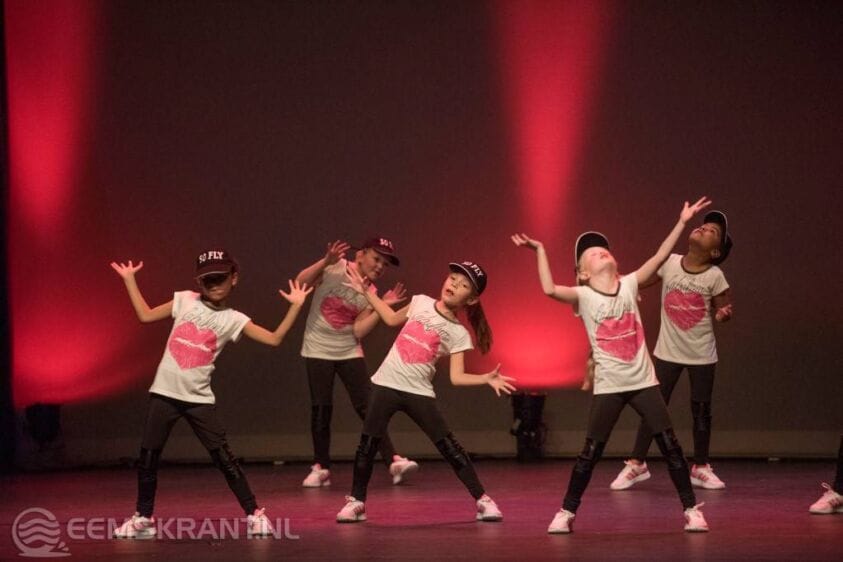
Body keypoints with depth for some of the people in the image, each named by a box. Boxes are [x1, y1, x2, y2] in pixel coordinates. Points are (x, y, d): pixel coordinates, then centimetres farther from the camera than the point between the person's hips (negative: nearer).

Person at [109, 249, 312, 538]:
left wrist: (295, 306, -10)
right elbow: (146, 316, 11)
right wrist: (130, 280, 12)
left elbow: (274, 339, -6)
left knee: (223, 458, -5)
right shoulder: (185, 301, 4)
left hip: (199, 398, -2)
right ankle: (143, 518, 19)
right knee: (147, 457, 5)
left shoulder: (233, 319, -1)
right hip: (164, 392, 2)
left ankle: (254, 514, 2)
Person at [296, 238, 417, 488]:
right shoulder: (335, 269, -10)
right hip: (318, 349, -3)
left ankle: (393, 461, -10)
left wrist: (383, 306, -13)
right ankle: (320, 467, 10)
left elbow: (358, 331, -8)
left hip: (349, 352, 3)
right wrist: (326, 261, -31)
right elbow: (300, 283, -19)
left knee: (368, 406, -6)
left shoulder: (370, 293, 1)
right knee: (321, 408, -2)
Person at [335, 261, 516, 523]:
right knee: (367, 446, 1)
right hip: (387, 384, 2)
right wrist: (366, 292, 19)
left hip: (419, 392, -2)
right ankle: (356, 502, 16)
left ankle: (482, 501, 2)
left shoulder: (458, 334, -4)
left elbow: (456, 377, -7)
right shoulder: (420, 302, 3)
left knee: (450, 448, -7)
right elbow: (392, 319, 21)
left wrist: (487, 378, -22)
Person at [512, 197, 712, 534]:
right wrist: (540, 250, -19)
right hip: (608, 387, -2)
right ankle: (567, 513, 12)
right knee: (591, 453, 1)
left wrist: (682, 222, 0)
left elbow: (661, 256, 3)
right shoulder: (583, 296, -4)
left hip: (644, 381, 2)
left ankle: (692, 509, 7)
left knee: (670, 446, 0)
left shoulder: (629, 285, 5)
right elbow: (550, 290, -22)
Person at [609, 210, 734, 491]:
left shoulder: (715, 277, -12)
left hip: (702, 354, -1)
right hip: (668, 351, 1)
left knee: (701, 412, 8)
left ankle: (701, 468, 23)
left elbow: (722, 310, -4)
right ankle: (636, 464, 13)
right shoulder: (669, 263, -9)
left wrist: (723, 314, -25)